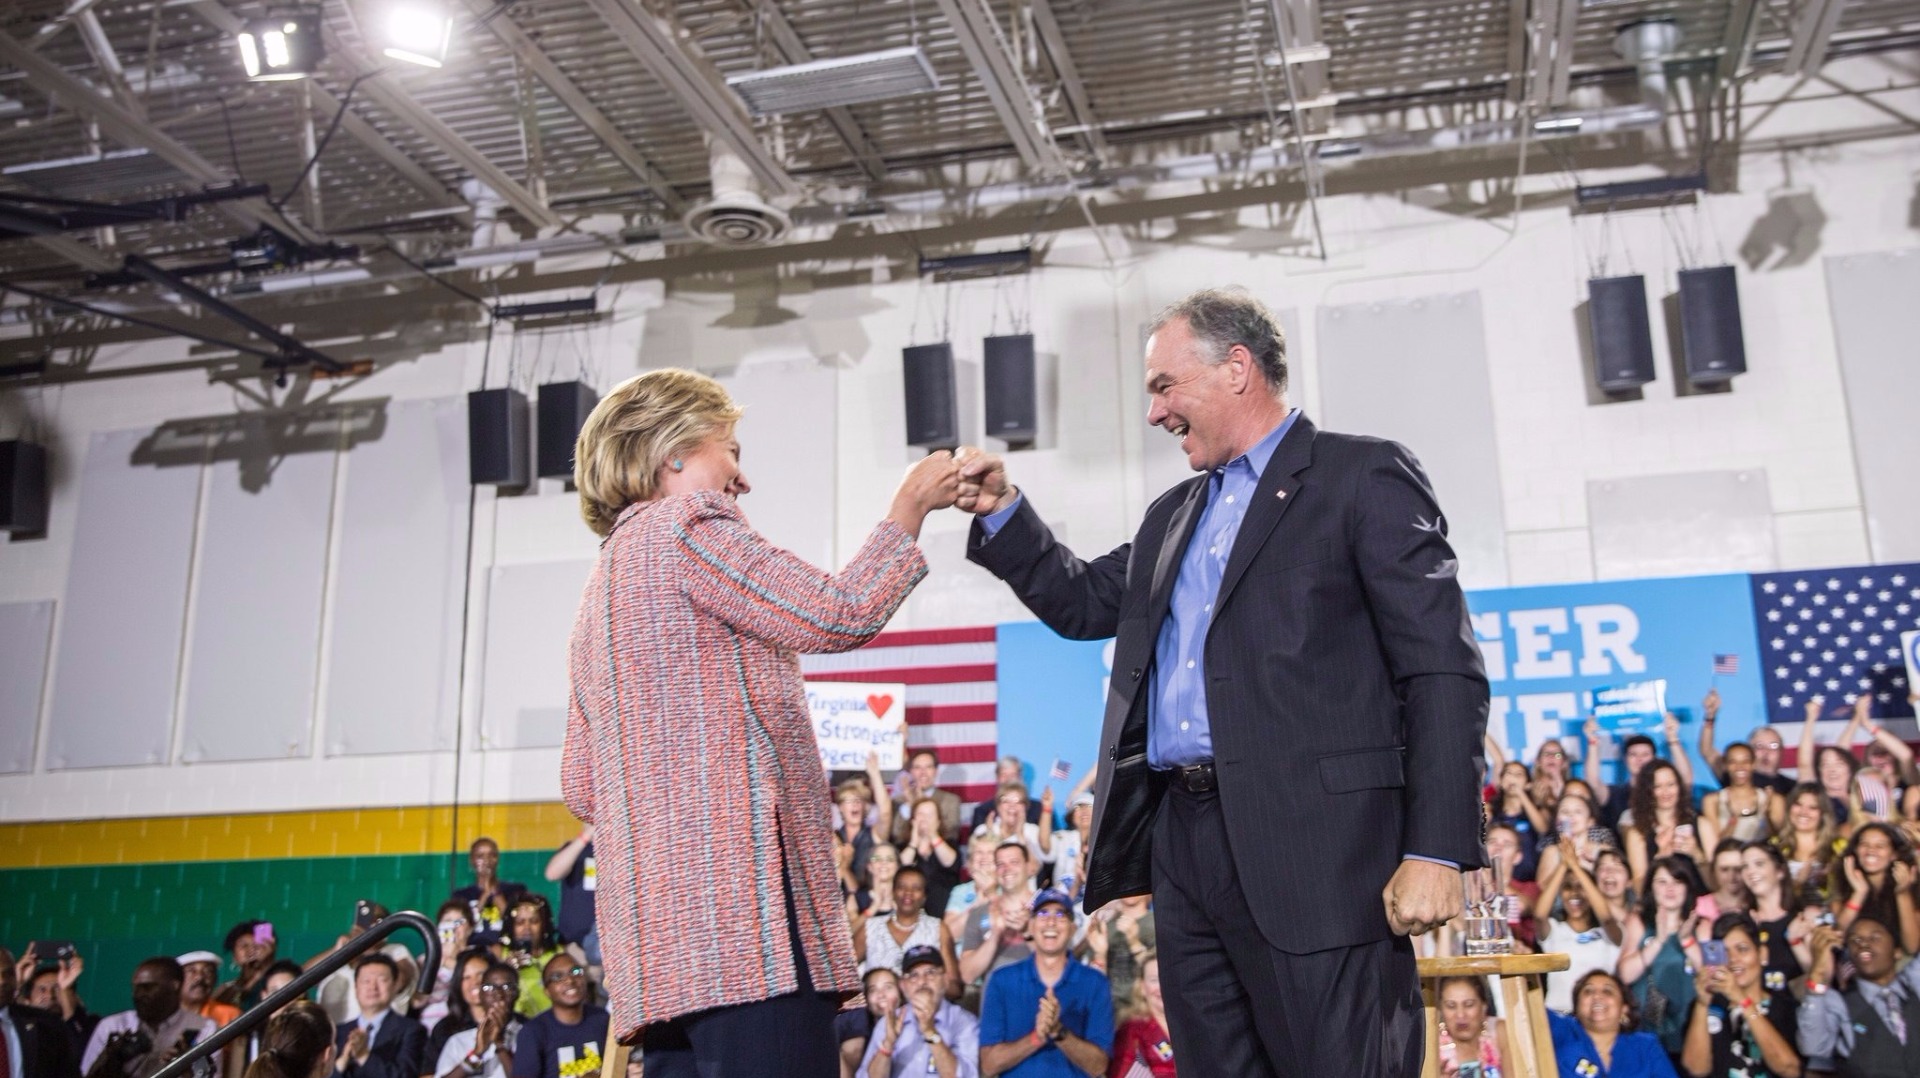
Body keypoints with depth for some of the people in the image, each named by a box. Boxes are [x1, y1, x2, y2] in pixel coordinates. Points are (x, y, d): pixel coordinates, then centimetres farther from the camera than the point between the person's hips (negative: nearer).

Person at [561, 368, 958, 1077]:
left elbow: (582, 786, 25)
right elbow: (837, 615, -7)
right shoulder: (686, 524, -2)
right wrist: (910, 506, 5)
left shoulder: (604, 581, 26)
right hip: (737, 892, -10)